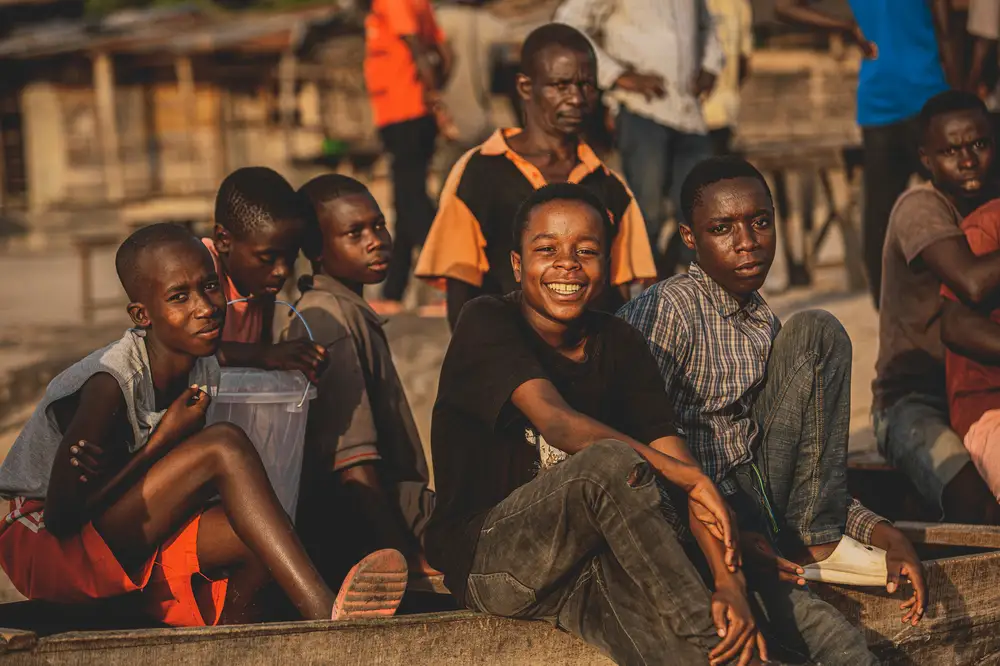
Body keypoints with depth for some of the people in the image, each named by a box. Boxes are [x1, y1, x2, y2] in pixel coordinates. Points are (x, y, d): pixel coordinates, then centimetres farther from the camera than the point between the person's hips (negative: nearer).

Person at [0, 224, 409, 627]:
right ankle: (324, 616, -37)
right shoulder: (111, 383, -25)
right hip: (45, 550, -8)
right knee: (224, 445, -26)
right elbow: (60, 518, -24)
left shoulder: (206, 371, -2)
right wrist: (162, 441, -22)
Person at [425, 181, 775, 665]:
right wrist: (682, 473, -30)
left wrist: (730, 582, -18)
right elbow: (555, 421, -23)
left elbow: (672, 452, -4)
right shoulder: (488, 323, -7)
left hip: (589, 566, 3)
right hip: (485, 560, -3)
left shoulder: (618, 344, 8)